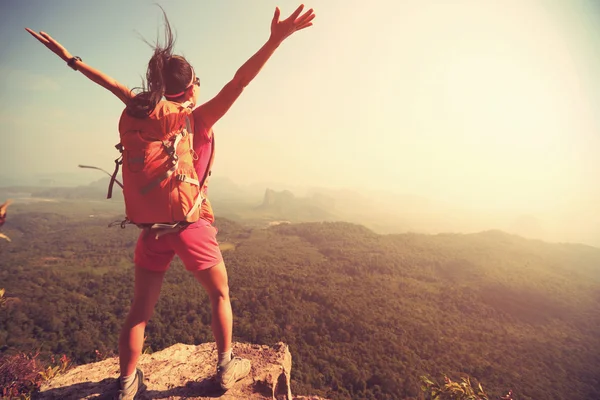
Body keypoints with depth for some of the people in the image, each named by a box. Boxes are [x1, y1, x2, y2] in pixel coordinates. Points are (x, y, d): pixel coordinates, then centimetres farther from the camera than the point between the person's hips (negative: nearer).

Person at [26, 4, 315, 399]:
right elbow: (238, 82, -21)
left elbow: (115, 85, 14)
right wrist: (275, 40, -25)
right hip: (192, 223, -4)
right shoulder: (200, 119, -11)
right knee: (220, 294, 18)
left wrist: (69, 57, 28)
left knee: (140, 310, 16)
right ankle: (226, 367, 25)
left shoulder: (146, 113, 2)